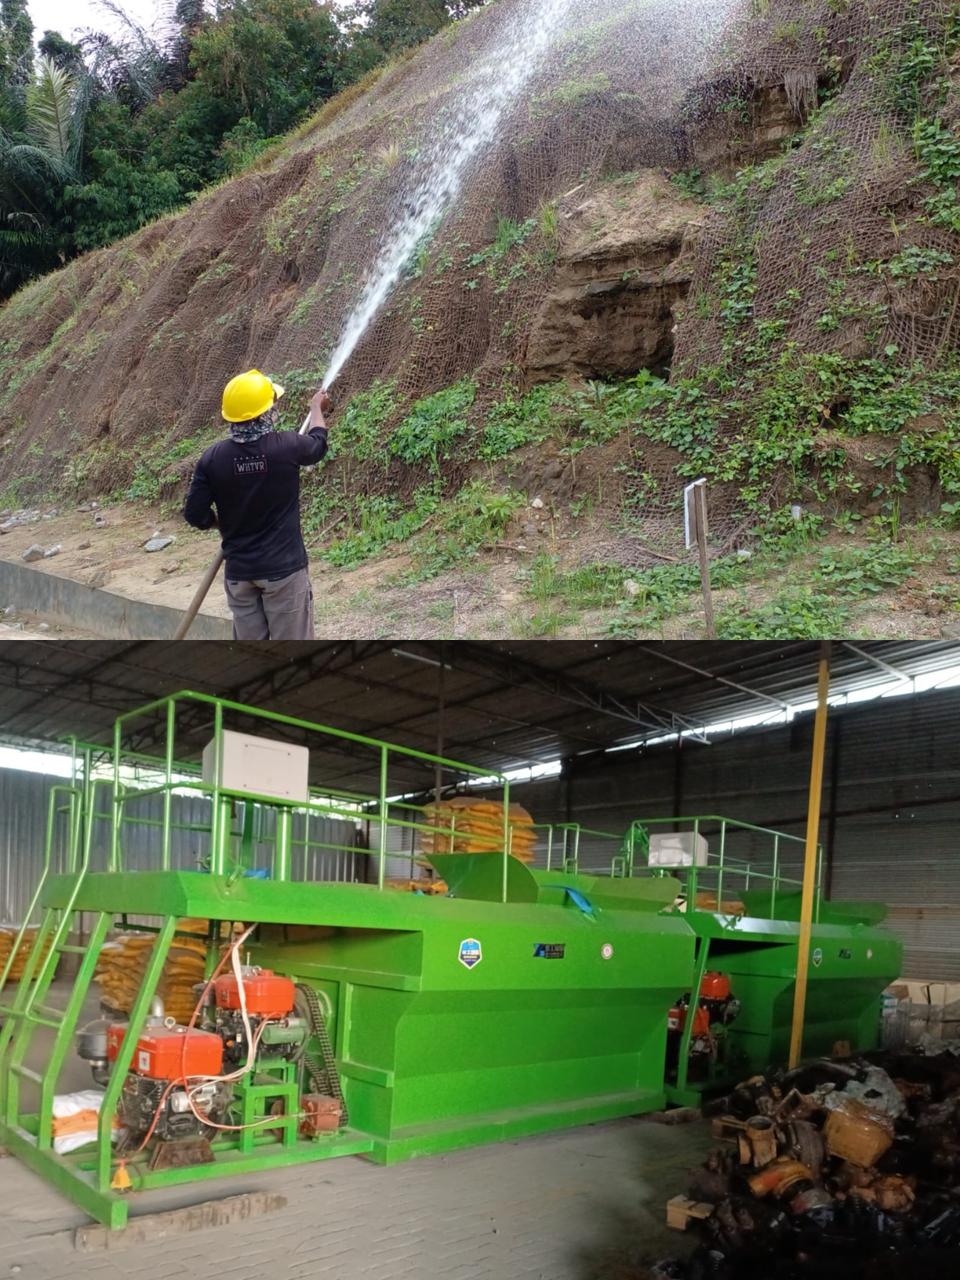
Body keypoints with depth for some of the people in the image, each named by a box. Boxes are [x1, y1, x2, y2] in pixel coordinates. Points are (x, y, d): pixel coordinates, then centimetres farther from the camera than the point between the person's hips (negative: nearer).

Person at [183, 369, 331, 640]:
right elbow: (318, 443, 9)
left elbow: (195, 514, -5)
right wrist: (317, 408, 29)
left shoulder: (214, 458, -8)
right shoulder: (286, 447, -14)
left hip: (239, 571, 3)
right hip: (284, 568, -3)